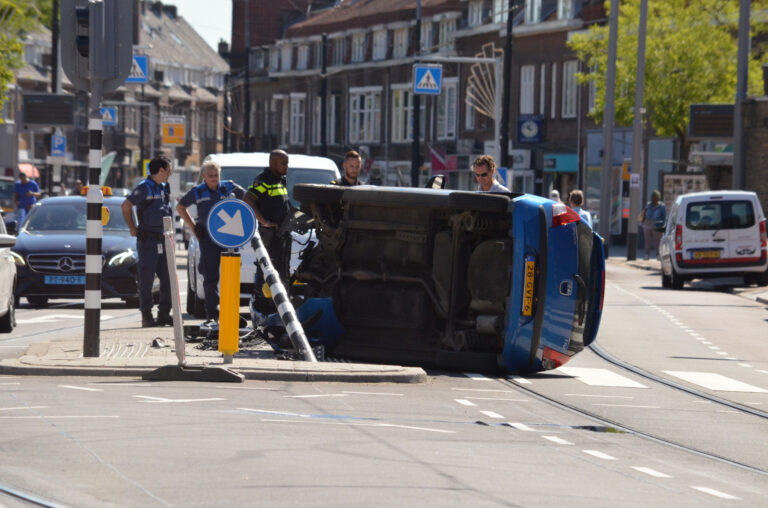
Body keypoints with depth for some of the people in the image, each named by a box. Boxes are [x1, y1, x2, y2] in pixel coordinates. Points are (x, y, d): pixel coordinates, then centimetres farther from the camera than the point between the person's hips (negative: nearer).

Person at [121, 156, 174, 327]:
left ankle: (164, 314, 13)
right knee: (146, 279, -2)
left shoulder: (165, 187, 14)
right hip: (148, 240, -7)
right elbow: (126, 205, -12)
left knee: (168, 279, 6)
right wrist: (132, 228, -10)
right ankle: (146, 315, 1)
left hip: (163, 240, 7)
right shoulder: (145, 187, -9)